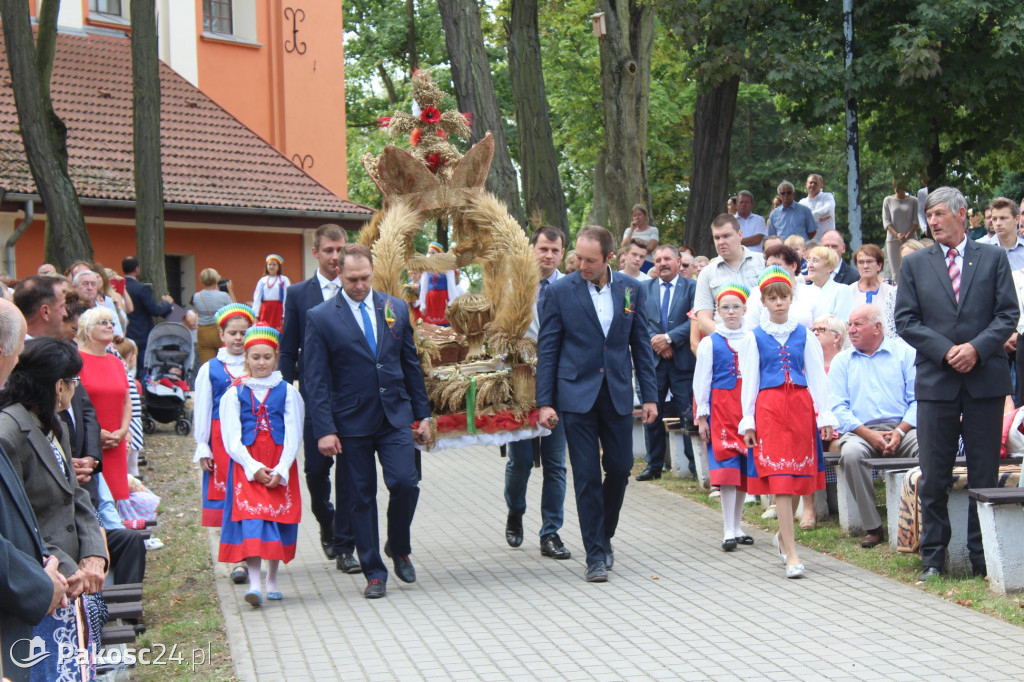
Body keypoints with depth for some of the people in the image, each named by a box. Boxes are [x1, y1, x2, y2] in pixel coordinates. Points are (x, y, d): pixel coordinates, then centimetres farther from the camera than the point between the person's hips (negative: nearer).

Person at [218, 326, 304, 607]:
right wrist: (254, 468, -12)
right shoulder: (234, 393, 3)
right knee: (250, 517, -13)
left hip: (280, 469, 1)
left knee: (278, 518, 5)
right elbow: (232, 439, -2)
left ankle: (272, 579, 20)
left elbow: (293, 436, 0)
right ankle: (254, 583, -20)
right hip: (246, 466, -1)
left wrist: (281, 470, -11)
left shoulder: (287, 392, 4)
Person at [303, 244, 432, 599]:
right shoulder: (320, 317, -3)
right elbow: (316, 379, -5)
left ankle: (399, 548, 17)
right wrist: (325, 429, -12)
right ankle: (374, 573, 16)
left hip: (396, 416, 2)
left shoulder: (396, 308, 7)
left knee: (405, 483, -11)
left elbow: (411, 364, 12)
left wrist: (422, 413, 10)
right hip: (352, 421, -2)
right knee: (362, 497, 4)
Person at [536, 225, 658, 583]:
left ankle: (604, 536, 30)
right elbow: (547, 348, 0)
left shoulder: (631, 289, 4)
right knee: (587, 475, -3)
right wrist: (544, 401, -6)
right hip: (577, 395, -2)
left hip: (618, 393, 3)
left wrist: (650, 395, 5)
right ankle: (596, 554, 5)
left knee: (620, 467, 6)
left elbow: (641, 344, 9)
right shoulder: (560, 291, -3)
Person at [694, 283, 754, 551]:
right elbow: (701, 381, 4)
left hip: (749, 407, 3)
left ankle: (737, 526, 17)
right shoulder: (710, 343, 3)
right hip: (722, 407, -3)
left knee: (745, 467, 6)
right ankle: (728, 531, -7)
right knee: (727, 465, -9)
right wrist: (702, 416, 0)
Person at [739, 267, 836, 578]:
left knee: (798, 476, 6)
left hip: (801, 406, 2)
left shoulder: (804, 336, 7)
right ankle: (791, 554, -8)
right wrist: (748, 420, 1)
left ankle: (783, 534, 30)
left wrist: (824, 415, 0)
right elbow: (749, 381, 5)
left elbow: (817, 376, 6)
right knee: (778, 477, -8)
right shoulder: (754, 338, 5)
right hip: (768, 407, -2)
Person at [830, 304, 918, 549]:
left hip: (902, 429, -1)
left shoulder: (904, 352, 11)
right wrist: (869, 434, -11)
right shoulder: (841, 361, 15)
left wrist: (899, 432, -13)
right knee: (850, 452, -34)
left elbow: (917, 398, 2)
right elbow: (838, 408, 4)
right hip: (861, 431, 1)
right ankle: (872, 526, -23)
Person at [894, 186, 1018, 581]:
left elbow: (1008, 314, 1)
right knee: (933, 477, 3)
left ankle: (983, 558, 14)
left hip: (986, 380, 0)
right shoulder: (914, 264, 8)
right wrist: (946, 351, -11)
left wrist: (976, 348, -14)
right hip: (936, 381, 1)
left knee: (984, 474, 4)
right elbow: (905, 321, 2)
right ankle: (933, 557, 12)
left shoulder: (993, 257, 7)